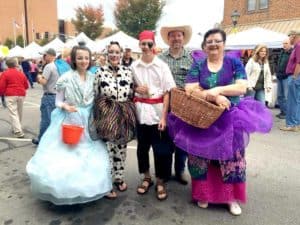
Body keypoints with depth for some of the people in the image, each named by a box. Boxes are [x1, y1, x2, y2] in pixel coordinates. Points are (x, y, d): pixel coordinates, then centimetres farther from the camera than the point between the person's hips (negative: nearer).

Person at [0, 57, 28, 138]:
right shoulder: (21, 73, 10)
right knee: (19, 113, 17)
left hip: (10, 95, -4)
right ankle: (16, 128, 31)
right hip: (21, 95, 5)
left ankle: (18, 132, -12)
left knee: (13, 114, -5)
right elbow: (26, 86, 16)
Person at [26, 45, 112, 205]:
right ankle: (66, 190, 21)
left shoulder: (93, 78, 2)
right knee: (66, 154, 2)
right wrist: (65, 106, -22)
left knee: (88, 155, 11)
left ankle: (86, 188, 30)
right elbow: (58, 101, -2)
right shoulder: (66, 78, -9)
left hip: (88, 121, 4)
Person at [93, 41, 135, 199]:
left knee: (121, 148, 13)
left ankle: (119, 178, 32)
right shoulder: (100, 72, -4)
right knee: (107, 149, 2)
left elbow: (131, 95, 5)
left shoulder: (127, 71, 2)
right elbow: (95, 96, -1)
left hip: (123, 117, 3)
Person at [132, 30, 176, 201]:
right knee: (142, 146, 13)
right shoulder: (134, 66, 4)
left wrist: (164, 116, -13)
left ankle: (161, 181, 21)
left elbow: (167, 92, -7)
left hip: (158, 111, -3)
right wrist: (137, 88, -9)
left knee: (161, 148, 2)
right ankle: (147, 177, 32)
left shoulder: (162, 66, -4)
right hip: (140, 111, 3)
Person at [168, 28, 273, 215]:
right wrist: (215, 97, -22)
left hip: (229, 118, 0)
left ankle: (232, 197, 23)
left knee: (231, 156, 5)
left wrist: (217, 89, -20)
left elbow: (242, 88, -8)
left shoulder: (234, 63, 2)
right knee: (201, 156, 7)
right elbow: (190, 90, -11)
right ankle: (203, 194, 26)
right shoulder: (197, 65, 2)